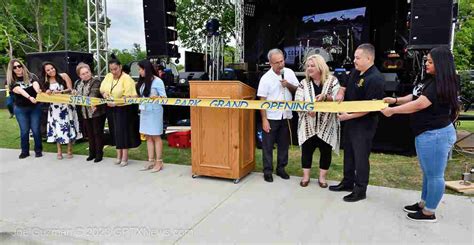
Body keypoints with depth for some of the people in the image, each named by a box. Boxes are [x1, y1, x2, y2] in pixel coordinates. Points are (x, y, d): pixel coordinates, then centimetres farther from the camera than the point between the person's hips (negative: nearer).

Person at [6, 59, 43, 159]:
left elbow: (35, 84, -23)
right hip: (20, 109, 1)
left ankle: (38, 150, 15)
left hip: (35, 107, 0)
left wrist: (37, 91, -47)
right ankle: (25, 151, 20)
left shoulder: (31, 76, -1)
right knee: (24, 130, 5)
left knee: (36, 129, 1)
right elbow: (19, 90, -22)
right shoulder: (11, 81, -3)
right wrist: (29, 97, -42)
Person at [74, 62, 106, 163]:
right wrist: (75, 94, 1)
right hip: (85, 113, 7)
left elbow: (94, 95, -22)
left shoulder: (96, 82, -11)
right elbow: (77, 96, 22)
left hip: (97, 112, -7)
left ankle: (99, 154, 12)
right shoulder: (79, 84, 12)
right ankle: (92, 153, 26)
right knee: (90, 134, 14)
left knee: (98, 133, 2)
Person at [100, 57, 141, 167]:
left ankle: (125, 157, 8)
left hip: (124, 109, -6)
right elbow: (102, 89, 17)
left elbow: (129, 96, -21)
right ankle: (119, 155, 24)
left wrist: (116, 103, -27)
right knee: (116, 132, 12)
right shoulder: (108, 76, 6)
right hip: (111, 109, 6)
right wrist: (104, 93, -6)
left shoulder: (126, 78, -16)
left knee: (124, 131, -3)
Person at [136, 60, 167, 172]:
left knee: (156, 137, -1)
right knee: (148, 137, 9)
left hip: (154, 112, -7)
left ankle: (159, 162, 7)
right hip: (144, 111, 7)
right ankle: (151, 161, 16)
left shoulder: (157, 81, -10)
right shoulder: (142, 81, 10)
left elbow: (164, 97, -11)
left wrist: (156, 97, -30)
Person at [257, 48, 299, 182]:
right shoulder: (266, 78, -11)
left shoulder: (289, 73, 1)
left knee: (284, 144, 13)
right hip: (271, 117, -4)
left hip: (286, 116, 4)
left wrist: (288, 85, -11)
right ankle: (267, 171, 17)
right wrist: (264, 120, -13)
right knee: (268, 145, 4)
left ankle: (281, 168, 28)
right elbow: (262, 100, -9)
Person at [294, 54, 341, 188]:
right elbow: (297, 101, -5)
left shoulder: (332, 81, -2)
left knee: (326, 150, 9)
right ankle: (306, 176, 23)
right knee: (307, 149, 8)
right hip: (308, 124, 1)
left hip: (327, 124, -1)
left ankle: (322, 177, 25)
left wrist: (325, 97, -25)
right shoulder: (303, 83, 2)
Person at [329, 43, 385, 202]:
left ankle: (360, 190, 17)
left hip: (364, 124, -9)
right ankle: (348, 182, 33)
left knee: (360, 156, 2)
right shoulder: (355, 72, 6)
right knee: (349, 153, 18)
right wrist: (340, 93, -1)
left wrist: (349, 116, -22)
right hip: (350, 121, 9)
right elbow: (344, 86, 22)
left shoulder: (375, 79, -21)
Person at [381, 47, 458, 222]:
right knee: (428, 173, 20)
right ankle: (423, 204, 34)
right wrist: (396, 100, 2)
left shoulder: (441, 84, -20)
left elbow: (419, 105, -24)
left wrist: (393, 110, -17)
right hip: (428, 134, 11)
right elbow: (415, 97, 16)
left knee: (434, 175, 3)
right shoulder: (431, 81, 12)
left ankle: (429, 213, 15)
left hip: (435, 135, -11)